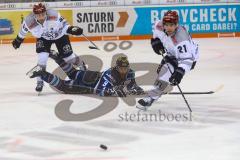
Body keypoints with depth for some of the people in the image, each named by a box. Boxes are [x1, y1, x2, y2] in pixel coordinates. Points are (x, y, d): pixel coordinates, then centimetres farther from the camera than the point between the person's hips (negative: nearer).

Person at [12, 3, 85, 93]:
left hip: (59, 35, -1)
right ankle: (40, 82, -4)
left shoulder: (54, 15, -38)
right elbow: (24, 29, -8)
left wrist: (72, 29, -40)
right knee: (42, 58, -18)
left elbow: (64, 24, -23)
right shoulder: (29, 22, -31)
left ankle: (80, 64, 38)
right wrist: (18, 40, 7)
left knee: (67, 56, 4)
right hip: (43, 38, 1)